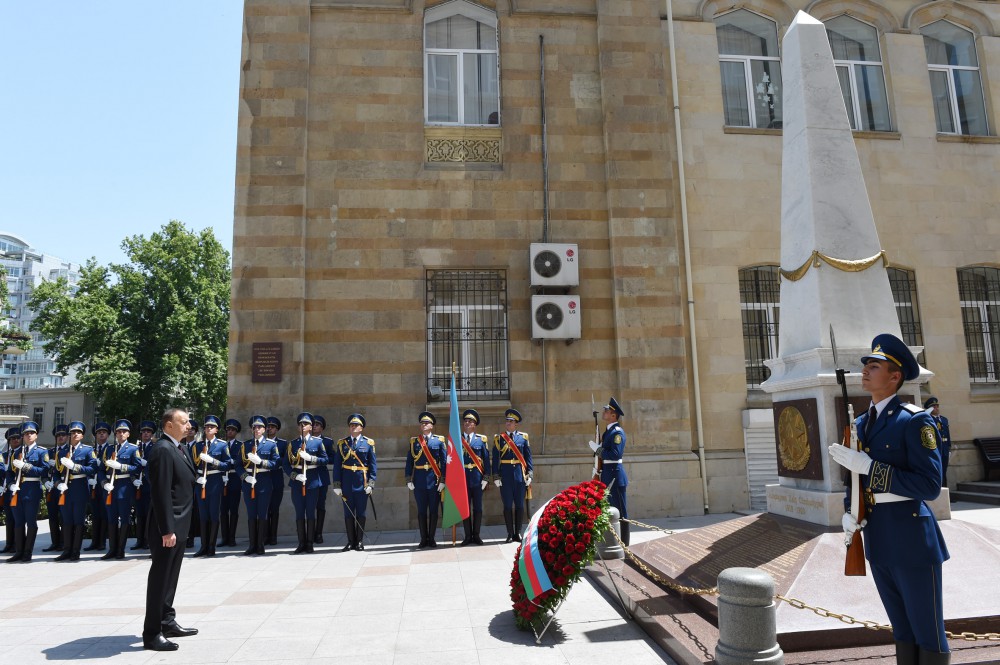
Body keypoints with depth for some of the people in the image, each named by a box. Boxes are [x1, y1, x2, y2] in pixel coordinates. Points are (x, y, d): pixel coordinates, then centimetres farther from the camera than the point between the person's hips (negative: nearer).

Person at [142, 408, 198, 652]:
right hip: (167, 527, -10)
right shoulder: (162, 449, -18)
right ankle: (152, 633, 8)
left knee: (170, 576, 18)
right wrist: (167, 529, -24)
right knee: (160, 577, -1)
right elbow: (161, 493, -23)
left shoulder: (179, 448, 13)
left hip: (178, 525, 10)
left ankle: (167, 622, 31)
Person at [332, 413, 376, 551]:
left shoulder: (368, 443, 3)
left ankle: (360, 541, 14)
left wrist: (371, 483, -7)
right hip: (346, 482, 1)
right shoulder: (341, 443, 7)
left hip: (362, 482, -1)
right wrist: (337, 484, -1)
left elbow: (373, 464, 1)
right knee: (348, 512, 5)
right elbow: (337, 465, 5)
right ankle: (351, 541, 14)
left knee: (361, 512, 4)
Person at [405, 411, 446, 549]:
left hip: (434, 481, -1)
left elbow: (444, 461, 0)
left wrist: (443, 480, -6)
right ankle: (423, 539, 15)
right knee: (421, 511, 6)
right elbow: (409, 462, 5)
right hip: (419, 481, 1)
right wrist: (408, 480, -2)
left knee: (433, 511, 5)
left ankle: (431, 538, 16)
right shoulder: (414, 441, 6)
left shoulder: (439, 441, 3)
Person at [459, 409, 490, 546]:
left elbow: (486, 460, 2)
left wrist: (486, 478, -5)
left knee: (478, 508, 6)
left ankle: (476, 535, 16)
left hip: (477, 478, 0)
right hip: (462, 477, 0)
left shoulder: (482, 439, 4)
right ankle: (468, 536, 14)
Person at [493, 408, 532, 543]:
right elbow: (495, 458, 2)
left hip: (520, 475, 1)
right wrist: (496, 476, -5)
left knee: (520, 505, 5)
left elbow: (528, 456, 6)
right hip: (505, 475, -1)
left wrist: (529, 474, -1)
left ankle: (517, 533, 16)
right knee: (507, 505, 3)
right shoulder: (498, 438, 4)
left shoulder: (523, 437, 6)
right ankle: (510, 534, 11)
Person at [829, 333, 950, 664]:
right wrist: (849, 512, 0)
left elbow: (930, 485, -18)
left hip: (911, 538, -7)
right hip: (877, 539, 7)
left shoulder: (915, 420, -12)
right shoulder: (861, 423, 10)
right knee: (902, 629, 19)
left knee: (927, 633, 6)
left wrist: (869, 467, -24)